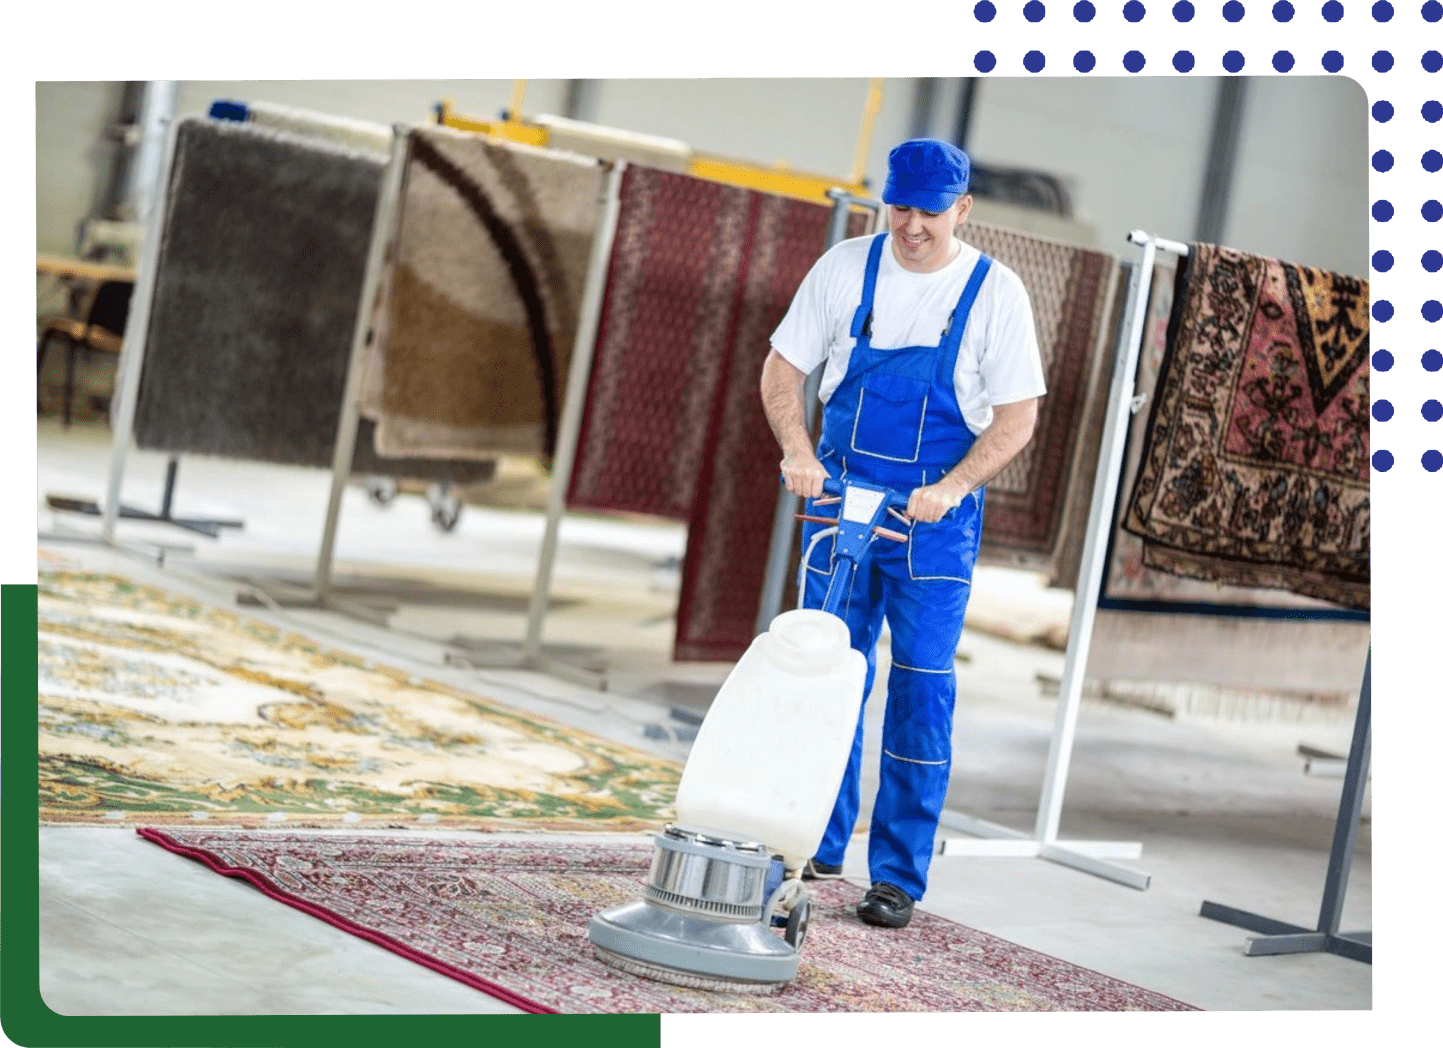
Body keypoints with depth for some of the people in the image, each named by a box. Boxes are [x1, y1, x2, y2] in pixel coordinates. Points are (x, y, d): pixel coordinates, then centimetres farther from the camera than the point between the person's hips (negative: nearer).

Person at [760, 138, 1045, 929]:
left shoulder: (995, 293, -6)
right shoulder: (845, 269, -1)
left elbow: (1017, 416, -5)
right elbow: (783, 369, 4)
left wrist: (953, 486, -20)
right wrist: (797, 453, -13)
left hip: (936, 514, -2)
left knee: (921, 690, -2)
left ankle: (898, 875, 4)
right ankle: (819, 843, 22)